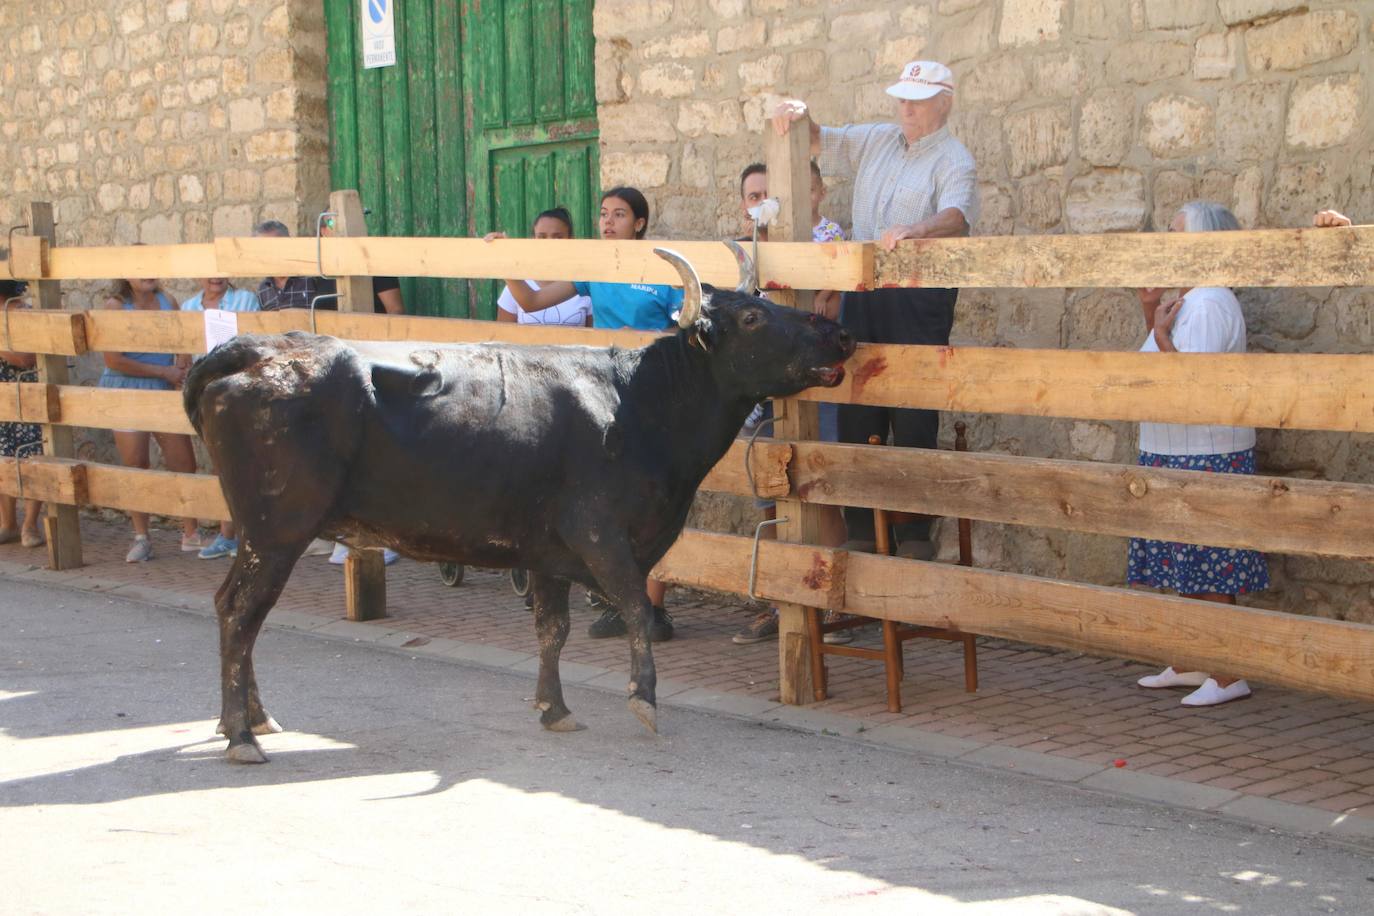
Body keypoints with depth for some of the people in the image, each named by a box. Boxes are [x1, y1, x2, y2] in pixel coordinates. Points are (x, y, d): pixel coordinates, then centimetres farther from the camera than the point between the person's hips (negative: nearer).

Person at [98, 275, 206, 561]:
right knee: (135, 466, 2)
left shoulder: (167, 301, 3)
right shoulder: (115, 306, -10)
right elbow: (113, 360, -14)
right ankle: (141, 538, 14)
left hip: (164, 391, 4)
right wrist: (163, 371, -12)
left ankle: (191, 535, 11)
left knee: (184, 462, 0)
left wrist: (182, 370, -8)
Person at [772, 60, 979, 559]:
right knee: (857, 413, 6)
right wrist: (797, 115, 0)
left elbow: (957, 216, -22)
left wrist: (914, 229, -42)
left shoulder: (953, 159, -4)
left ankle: (915, 534, 3)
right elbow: (816, 142, 23)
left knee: (913, 417, -5)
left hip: (920, 298, -6)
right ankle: (861, 530, 14)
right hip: (863, 293, 6)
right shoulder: (875, 140, 16)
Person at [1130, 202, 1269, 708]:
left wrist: (1160, 331, -17)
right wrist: (1151, 310, 13)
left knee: (1209, 573, -5)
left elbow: (1190, 383, -25)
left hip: (1205, 457, -10)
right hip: (1174, 456, 10)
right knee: (1186, 567, 15)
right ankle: (1191, 663, 24)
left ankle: (1228, 677, 1)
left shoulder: (1209, 305, -18)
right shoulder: (1188, 301, 14)